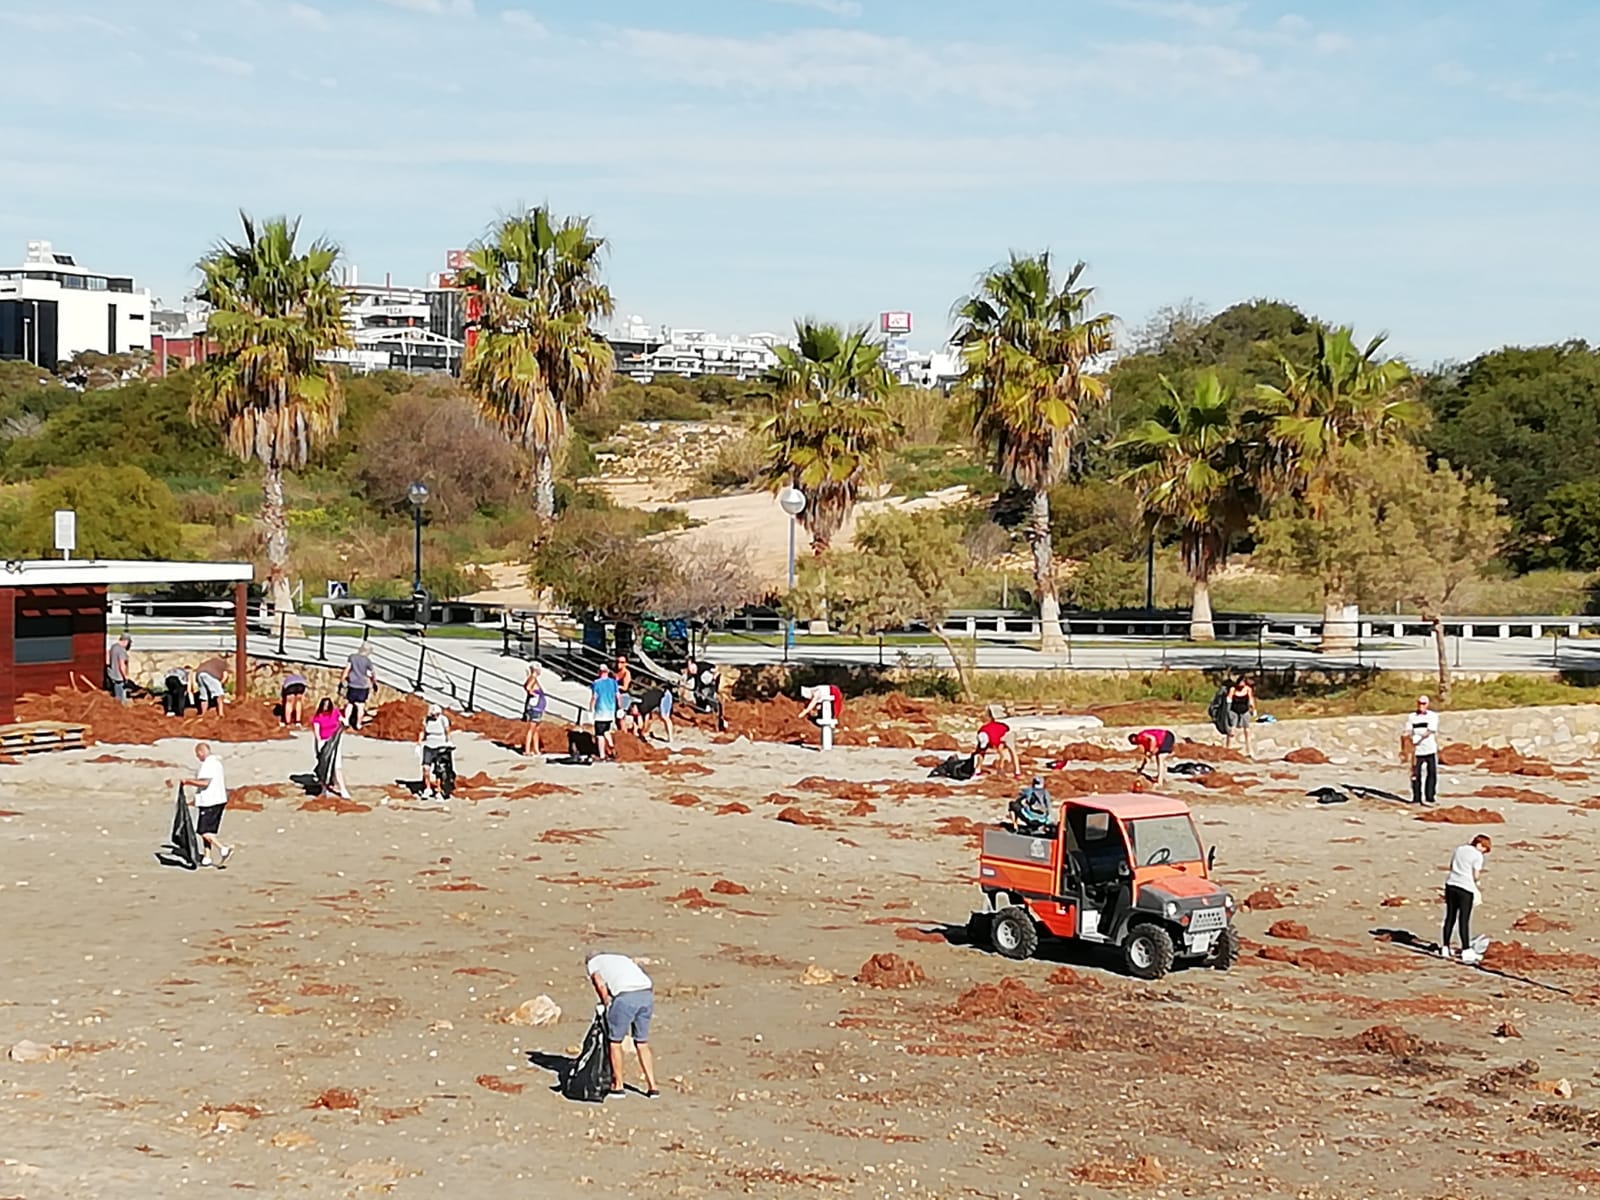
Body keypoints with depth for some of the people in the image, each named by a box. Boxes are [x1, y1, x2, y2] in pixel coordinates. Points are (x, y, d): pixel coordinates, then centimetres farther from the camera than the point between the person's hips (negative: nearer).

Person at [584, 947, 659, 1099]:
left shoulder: (592, 963, 24)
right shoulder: (623, 958, 37)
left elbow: (601, 985, 2)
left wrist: (607, 1006, 15)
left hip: (625, 997, -5)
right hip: (647, 994, 5)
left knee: (615, 1041, 13)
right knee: (642, 1043, 17)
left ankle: (618, 1086, 19)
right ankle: (652, 1087, 16)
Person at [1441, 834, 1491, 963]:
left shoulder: (1459, 849, 15)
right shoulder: (1477, 856, -5)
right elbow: (1476, 876, -5)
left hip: (1451, 884, 6)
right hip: (1465, 889, -6)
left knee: (1450, 917, 12)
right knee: (1464, 920, -4)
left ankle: (1444, 948, 16)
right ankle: (1466, 951, -2)